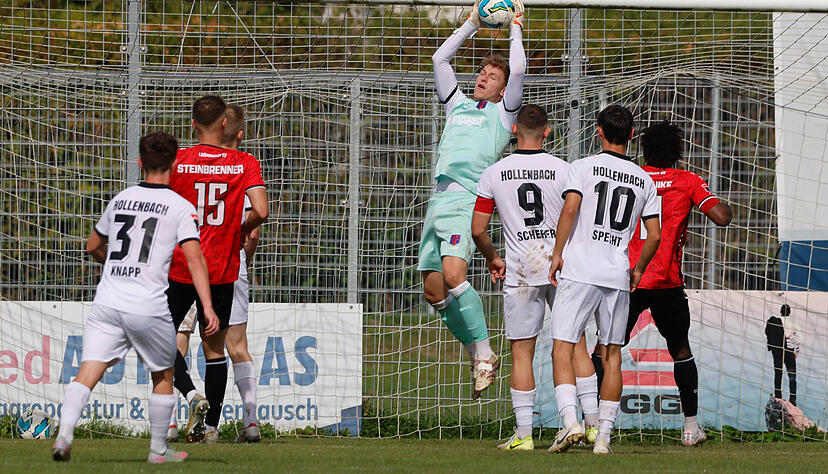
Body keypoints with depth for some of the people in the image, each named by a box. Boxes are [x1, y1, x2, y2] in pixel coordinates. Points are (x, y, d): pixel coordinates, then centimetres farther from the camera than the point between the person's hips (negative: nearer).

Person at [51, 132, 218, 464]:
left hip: (106, 302, 3)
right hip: (148, 308, -3)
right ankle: (158, 449, 23)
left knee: (87, 373, -5)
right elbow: (194, 259, -11)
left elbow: (93, 247, 27)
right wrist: (208, 308, -13)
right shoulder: (180, 207, -1)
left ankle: (65, 432, -26)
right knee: (163, 376, 17)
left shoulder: (120, 200, 14)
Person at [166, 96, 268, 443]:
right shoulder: (245, 163, -5)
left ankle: (191, 394, -11)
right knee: (214, 348, 12)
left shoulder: (175, 161, -7)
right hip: (222, 270, 2)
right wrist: (241, 232, 7)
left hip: (180, 268, -2)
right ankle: (211, 427, 12)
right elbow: (260, 212, -14)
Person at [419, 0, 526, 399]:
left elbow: (518, 70, -3)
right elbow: (440, 59, 26)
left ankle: (484, 354, -16)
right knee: (433, 289, 1)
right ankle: (477, 355, 14)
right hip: (439, 198, 7)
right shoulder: (459, 105, 25)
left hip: (467, 201, -7)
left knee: (453, 275, -25)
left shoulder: (503, 112, 9)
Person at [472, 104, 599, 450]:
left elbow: (478, 230, 0)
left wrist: (493, 259, 18)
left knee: (521, 352, 4)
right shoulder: (563, 170, -3)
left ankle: (524, 432, 1)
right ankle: (593, 421, 5)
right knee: (575, 345, 8)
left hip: (521, 271, 0)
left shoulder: (494, 174, -1)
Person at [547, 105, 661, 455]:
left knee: (563, 349, -2)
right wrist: (639, 269, 22)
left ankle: (570, 420, -21)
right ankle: (604, 435, 7)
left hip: (579, 270, -3)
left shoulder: (583, 167, 0)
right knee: (611, 355, 10)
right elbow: (654, 235, 8)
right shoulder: (644, 180, 10)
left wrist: (557, 253, -7)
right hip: (617, 275, 3)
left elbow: (570, 208, -14)